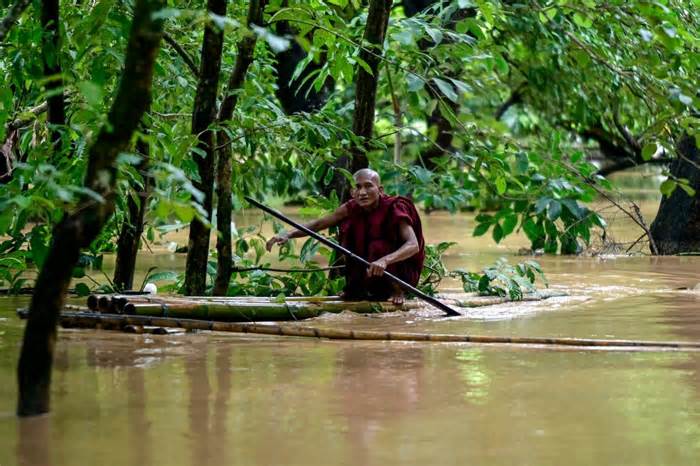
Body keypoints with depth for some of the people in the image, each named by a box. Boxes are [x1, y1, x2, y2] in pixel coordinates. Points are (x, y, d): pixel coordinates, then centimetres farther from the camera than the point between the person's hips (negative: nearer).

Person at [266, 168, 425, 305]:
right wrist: (288, 234, -28)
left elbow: (414, 245, -35)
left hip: (402, 271, -5)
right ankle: (358, 288, 2)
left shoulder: (394, 208, -23)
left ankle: (396, 289, -6)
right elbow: (319, 223, -10)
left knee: (378, 247, -31)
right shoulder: (353, 208, -8)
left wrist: (385, 260, -53)